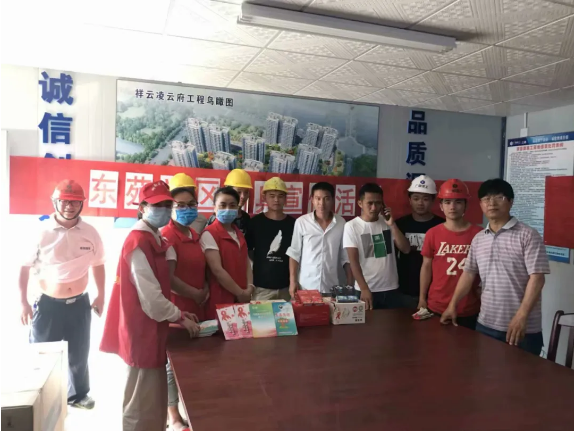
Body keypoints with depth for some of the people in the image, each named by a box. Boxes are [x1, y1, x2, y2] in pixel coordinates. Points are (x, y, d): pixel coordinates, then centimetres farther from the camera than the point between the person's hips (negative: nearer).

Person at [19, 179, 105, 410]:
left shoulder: (90, 233, -4)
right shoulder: (41, 231, -11)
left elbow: (98, 265, 8)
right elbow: (25, 267, -3)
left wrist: (101, 296, 9)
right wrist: (23, 302, -5)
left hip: (79, 303, 2)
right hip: (47, 304, -2)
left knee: (78, 354, 17)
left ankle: (78, 394, 38)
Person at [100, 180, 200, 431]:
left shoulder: (154, 239, 11)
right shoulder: (139, 242, -20)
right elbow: (151, 299, -23)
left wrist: (178, 313, 9)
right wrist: (180, 318, -10)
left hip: (151, 329, 10)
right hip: (142, 331, -10)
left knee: (153, 399, 21)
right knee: (143, 404, 6)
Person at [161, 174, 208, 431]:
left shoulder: (195, 236, 10)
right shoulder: (166, 236, -15)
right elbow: (167, 278, -22)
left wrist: (205, 291, 3)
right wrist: (195, 294, -13)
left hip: (196, 309, 8)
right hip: (176, 310, -8)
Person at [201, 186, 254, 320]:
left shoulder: (239, 233, 13)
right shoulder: (209, 234, -10)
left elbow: (246, 262, 12)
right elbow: (217, 269, -16)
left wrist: (249, 288, -4)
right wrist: (240, 293, -12)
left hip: (242, 298, 7)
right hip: (220, 299, -6)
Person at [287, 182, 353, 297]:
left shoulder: (341, 223, -1)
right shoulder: (301, 222, -5)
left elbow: (346, 257, 4)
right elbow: (294, 254, 0)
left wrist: (350, 284, 3)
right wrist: (293, 281, -4)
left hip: (331, 288, 1)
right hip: (306, 287, -1)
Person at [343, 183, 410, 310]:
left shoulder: (387, 222, 5)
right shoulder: (352, 226, -7)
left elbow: (406, 249, -2)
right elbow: (353, 261, -10)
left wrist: (392, 225, -12)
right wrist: (364, 289, -16)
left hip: (391, 289, 4)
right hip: (366, 290, -3)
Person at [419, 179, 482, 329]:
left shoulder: (478, 234, -4)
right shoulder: (432, 234, -2)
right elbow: (426, 266, 3)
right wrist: (422, 298, 3)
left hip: (469, 309, 0)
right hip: (436, 307, 1)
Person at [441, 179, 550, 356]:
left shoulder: (528, 235, -8)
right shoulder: (478, 239, 8)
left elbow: (536, 278, -14)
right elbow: (469, 273, 13)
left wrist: (521, 316, -21)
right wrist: (453, 305, 7)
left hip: (524, 328, -5)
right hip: (485, 324, 5)